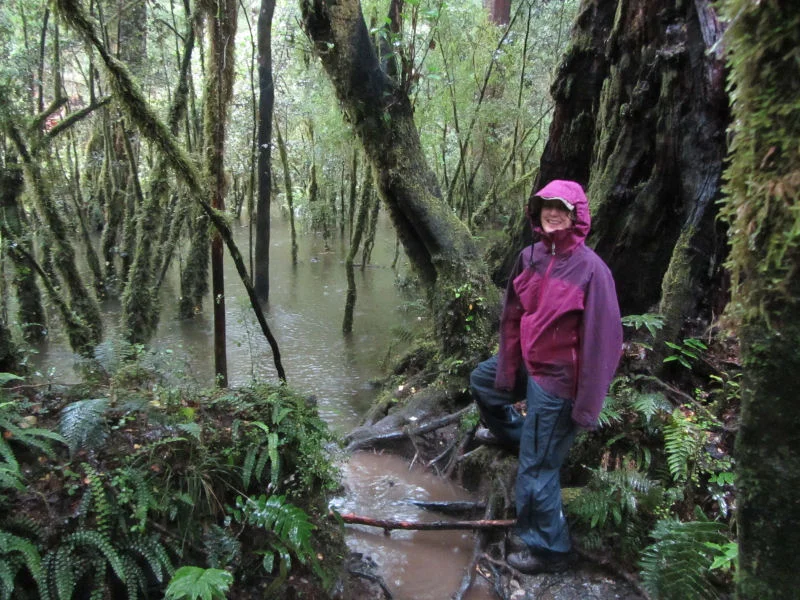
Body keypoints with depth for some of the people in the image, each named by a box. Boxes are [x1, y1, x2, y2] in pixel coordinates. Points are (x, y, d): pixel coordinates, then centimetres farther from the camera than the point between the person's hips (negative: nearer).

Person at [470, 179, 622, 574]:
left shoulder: (590, 269, -24)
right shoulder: (530, 257, -3)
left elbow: (600, 341, -23)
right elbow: (511, 318, 2)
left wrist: (586, 405, -20)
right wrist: (505, 371, 4)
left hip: (555, 380, -8)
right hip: (527, 362, 8)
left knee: (537, 469, 0)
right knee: (482, 380, 32)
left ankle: (548, 550, 22)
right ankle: (510, 430, 56)